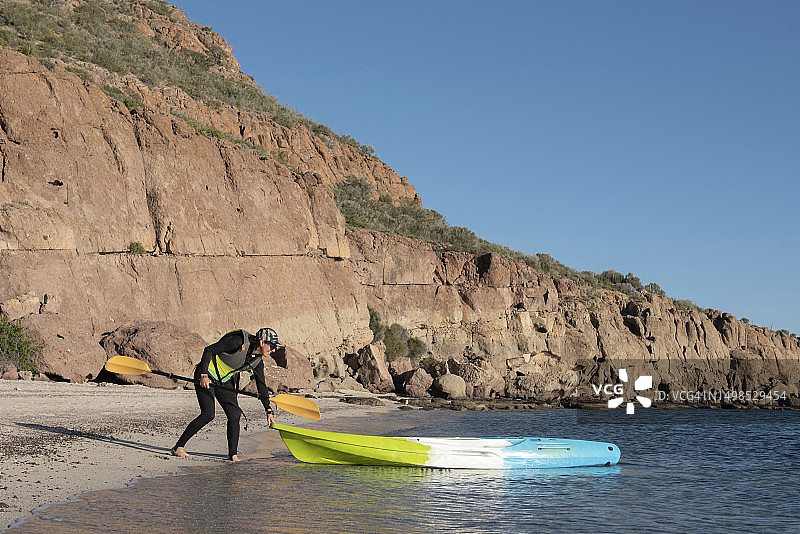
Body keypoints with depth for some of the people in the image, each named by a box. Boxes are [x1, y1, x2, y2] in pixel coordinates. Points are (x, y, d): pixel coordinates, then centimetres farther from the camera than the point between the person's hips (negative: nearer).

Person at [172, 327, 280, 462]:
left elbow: (261, 386, 6)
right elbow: (209, 350, -21)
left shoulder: (257, 360, -3)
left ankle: (233, 455, 3)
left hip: (224, 381, 7)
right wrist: (204, 375, -27)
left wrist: (269, 411, 4)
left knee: (234, 415, -6)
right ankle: (178, 447, -6)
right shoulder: (239, 342, -25)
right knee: (208, 415, -16)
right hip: (206, 376, -7)